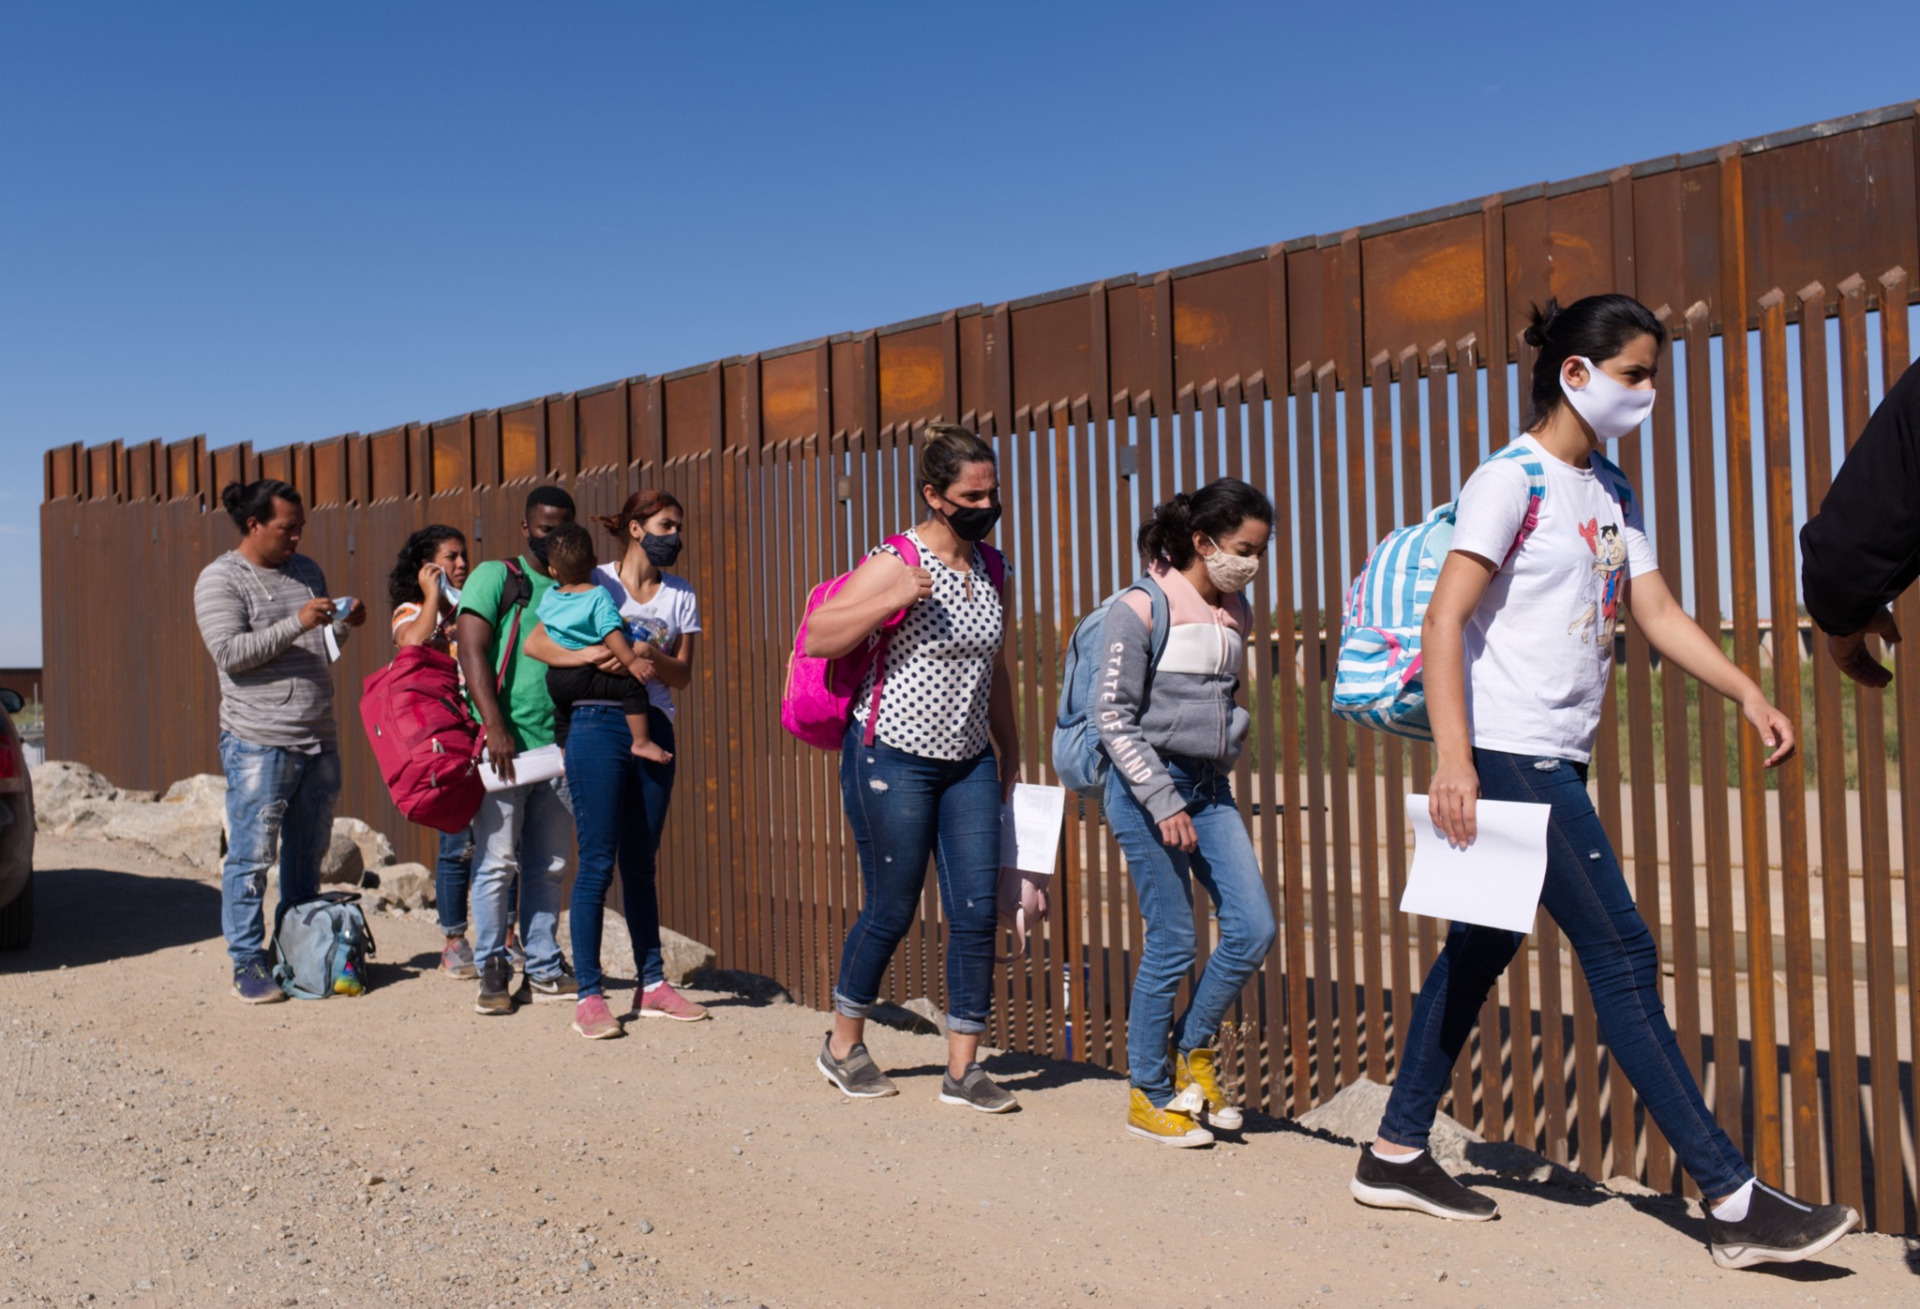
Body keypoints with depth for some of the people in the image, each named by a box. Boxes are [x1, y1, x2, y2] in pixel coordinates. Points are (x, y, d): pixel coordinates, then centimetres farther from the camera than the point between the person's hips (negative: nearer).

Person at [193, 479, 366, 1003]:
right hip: (258, 743, -6)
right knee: (252, 855, -3)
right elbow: (229, 652, -16)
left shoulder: (307, 570, 15)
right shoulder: (220, 579, -4)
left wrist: (344, 624, 2)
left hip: (318, 741, 6)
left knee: (308, 853, 12)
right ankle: (247, 962, 7)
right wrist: (297, 624, -22)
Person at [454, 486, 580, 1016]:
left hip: (559, 747, 5)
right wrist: (495, 727, -18)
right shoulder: (495, 576, 1)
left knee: (548, 867, 9)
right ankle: (492, 971, 8)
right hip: (504, 745, -4)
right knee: (498, 862, -2)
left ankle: (545, 969, 17)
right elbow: (471, 649, -9)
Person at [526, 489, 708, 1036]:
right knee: (598, 862, -4)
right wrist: (584, 655, -21)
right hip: (598, 727, -4)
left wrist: (653, 656, -11)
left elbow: (683, 676, 9)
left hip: (654, 730, 4)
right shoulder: (595, 583, 0)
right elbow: (535, 643, -4)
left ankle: (652, 985, 18)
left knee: (641, 863, 12)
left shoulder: (681, 595, 11)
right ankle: (589, 995, 1)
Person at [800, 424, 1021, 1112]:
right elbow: (816, 638, -16)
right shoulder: (894, 564, -11)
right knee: (890, 912, 3)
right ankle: (843, 1045, 25)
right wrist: (890, 601, -27)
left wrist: (1010, 751, 18)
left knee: (977, 911, -1)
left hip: (969, 763, 6)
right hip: (892, 760, -6)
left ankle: (963, 1067, 10)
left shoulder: (987, 567, 9)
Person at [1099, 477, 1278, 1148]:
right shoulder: (1141, 609, -10)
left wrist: (1221, 778, 13)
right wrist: (1164, 803, -15)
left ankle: (1192, 1053, 21)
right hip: (1147, 788, -6)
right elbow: (1115, 719, -12)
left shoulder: (1236, 614, 10)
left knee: (1254, 928, -1)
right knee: (1172, 946, -2)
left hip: (1210, 788, 7)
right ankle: (1148, 1095, 15)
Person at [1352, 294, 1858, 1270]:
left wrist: (1746, 691, 1)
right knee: (1622, 957, -7)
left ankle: (1396, 1154, 22)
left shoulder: (1612, 494, 17)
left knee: (1482, 950, 12)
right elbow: (1444, 621, -17)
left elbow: (1657, 613, 16)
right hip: (1508, 756, -9)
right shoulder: (1514, 479, -10)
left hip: (1557, 763, 9)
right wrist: (1453, 758, -25)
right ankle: (1735, 1205, -1)